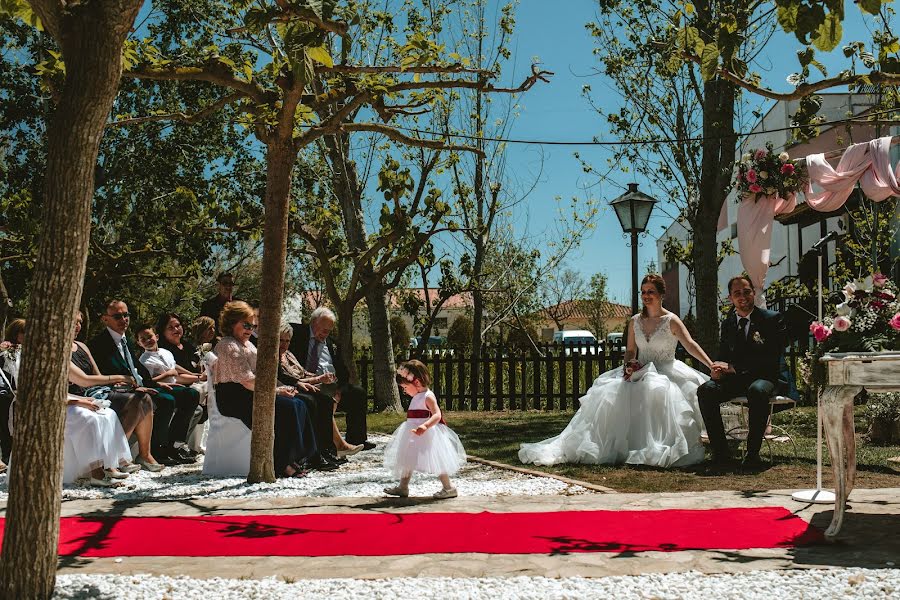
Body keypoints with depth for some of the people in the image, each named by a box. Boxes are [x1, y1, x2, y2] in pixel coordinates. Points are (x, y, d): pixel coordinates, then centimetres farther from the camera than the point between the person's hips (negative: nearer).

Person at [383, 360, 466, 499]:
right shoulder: (417, 397, 11)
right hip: (413, 435, 10)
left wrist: (425, 426, -42)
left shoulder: (428, 397, -18)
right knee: (407, 460, 14)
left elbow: (437, 415, -29)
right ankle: (402, 487, 25)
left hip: (427, 435, -10)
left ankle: (449, 488, 5)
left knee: (436, 461, -5)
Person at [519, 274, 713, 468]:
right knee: (610, 393, -19)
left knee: (657, 392, -37)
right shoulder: (635, 321, 9)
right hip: (640, 372, 4)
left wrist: (712, 366, -29)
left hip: (666, 372, -4)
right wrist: (629, 365, -9)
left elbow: (691, 345, -16)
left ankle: (657, 451, -29)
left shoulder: (671, 321, -5)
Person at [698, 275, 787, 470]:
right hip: (736, 380, 4)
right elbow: (723, 356, 15)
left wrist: (733, 367, -18)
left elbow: (771, 359, -13)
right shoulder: (727, 323, 12)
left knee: (757, 391, -40)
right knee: (705, 390, -25)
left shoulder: (772, 319, -3)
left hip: (765, 377, -4)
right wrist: (718, 369, -11)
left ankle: (753, 453, -28)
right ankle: (720, 450, -18)